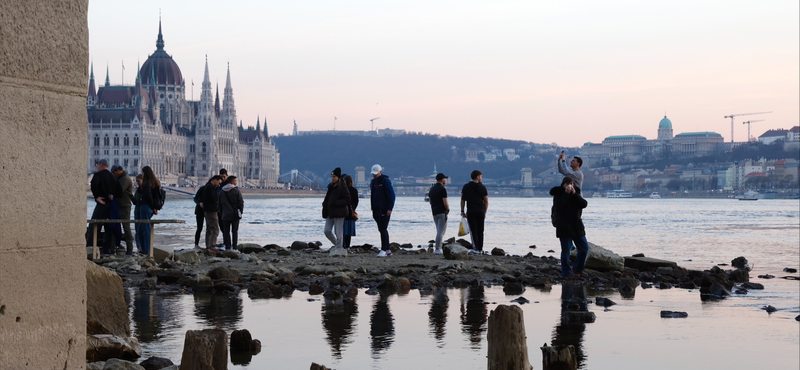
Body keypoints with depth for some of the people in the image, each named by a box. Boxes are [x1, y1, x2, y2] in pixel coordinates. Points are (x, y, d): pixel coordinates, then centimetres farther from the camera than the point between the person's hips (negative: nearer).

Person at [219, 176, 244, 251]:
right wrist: (241, 212, 5)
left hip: (225, 215, 3)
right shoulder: (236, 191, -8)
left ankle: (228, 246, 2)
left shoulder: (222, 192, 6)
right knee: (235, 231, 3)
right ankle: (234, 247, 1)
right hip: (235, 215, -3)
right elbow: (241, 202, -7)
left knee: (226, 231, 6)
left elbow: (220, 204, 11)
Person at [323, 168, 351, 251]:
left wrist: (336, 203, -21)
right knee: (327, 231, 5)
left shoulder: (343, 187, -10)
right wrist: (325, 203, 9)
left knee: (338, 233, -3)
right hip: (330, 213, 8)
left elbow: (347, 200, -13)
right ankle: (337, 244, 23)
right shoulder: (330, 186, 14)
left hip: (339, 213, -8)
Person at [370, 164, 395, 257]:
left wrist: (390, 209, -18)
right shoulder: (373, 182, 16)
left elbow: (391, 195, -12)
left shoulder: (385, 181, -9)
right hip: (376, 210, 8)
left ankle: (384, 250, -10)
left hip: (384, 210, -8)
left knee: (383, 229, -11)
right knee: (382, 230, 9)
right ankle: (388, 250, 14)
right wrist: (373, 210, 18)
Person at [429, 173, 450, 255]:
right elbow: (445, 203, -16)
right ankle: (437, 249, -11)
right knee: (441, 231, -7)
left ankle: (438, 248, 15)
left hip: (434, 212, 8)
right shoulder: (442, 189, -13)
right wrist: (448, 208, 2)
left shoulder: (432, 189, 12)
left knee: (439, 231, 16)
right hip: (442, 212, -8)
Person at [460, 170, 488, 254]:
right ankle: (480, 249, 10)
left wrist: (462, 211, 9)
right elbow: (486, 202, 3)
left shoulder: (466, 187, 4)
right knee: (480, 231, 9)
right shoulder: (482, 187, 3)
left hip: (471, 212, -1)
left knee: (473, 230, -4)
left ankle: (475, 248, -14)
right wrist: (484, 213, 11)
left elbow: (462, 200, 4)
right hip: (480, 212, 1)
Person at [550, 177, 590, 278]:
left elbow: (584, 204, -5)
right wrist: (566, 194, -20)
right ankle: (566, 272, 5)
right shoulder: (558, 194, -2)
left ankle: (577, 269, 21)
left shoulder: (576, 193, 11)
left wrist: (574, 194, -13)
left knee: (584, 247, 7)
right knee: (566, 250, -3)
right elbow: (558, 206, -21)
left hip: (577, 227, 6)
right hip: (564, 227, -6)